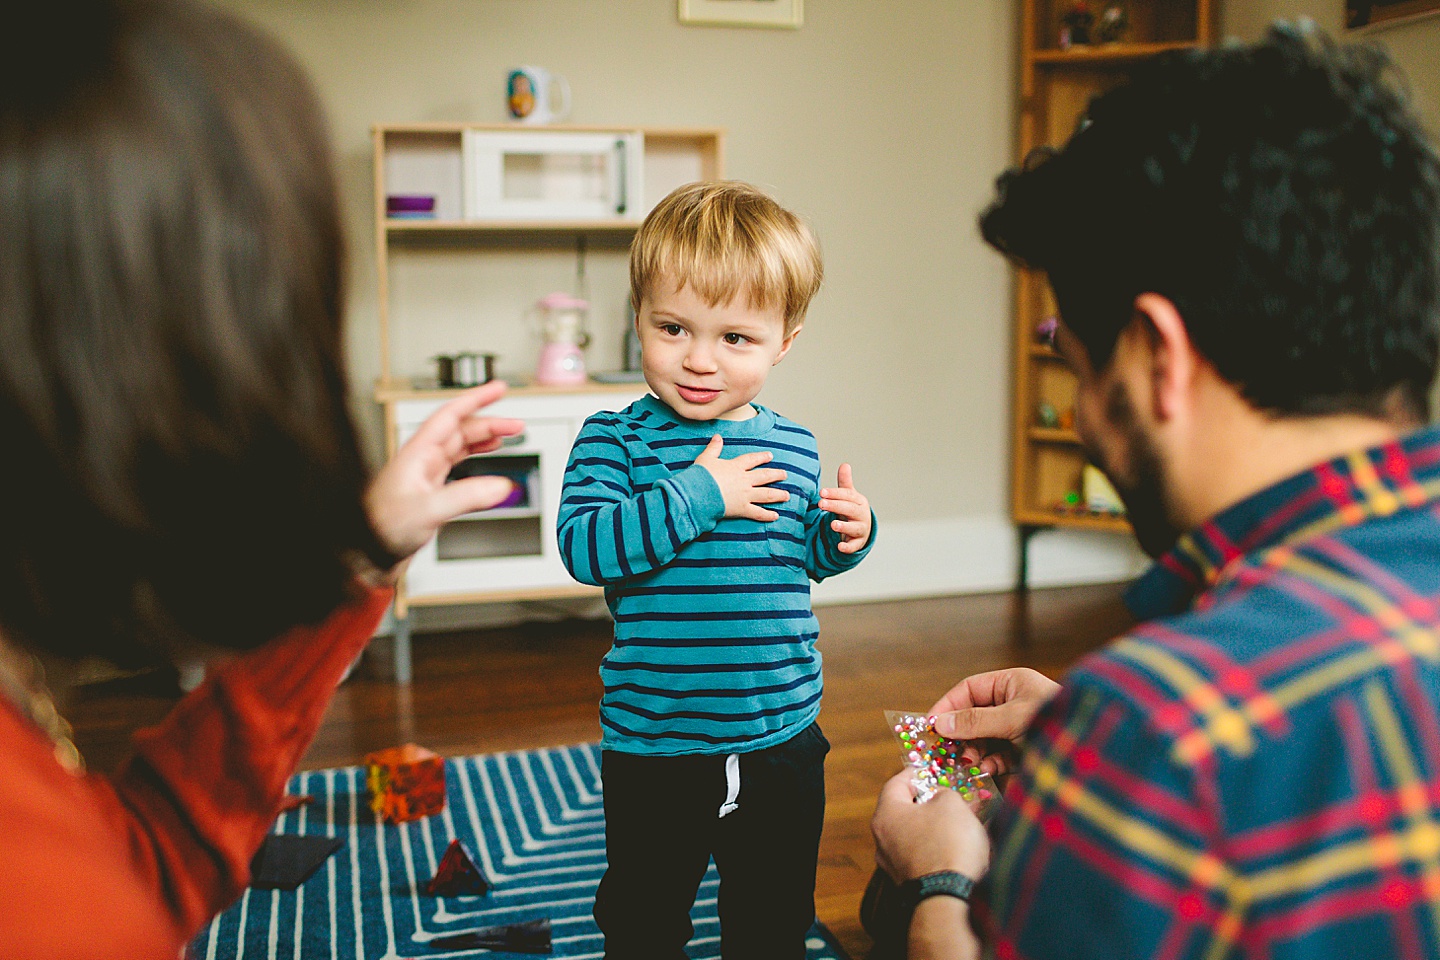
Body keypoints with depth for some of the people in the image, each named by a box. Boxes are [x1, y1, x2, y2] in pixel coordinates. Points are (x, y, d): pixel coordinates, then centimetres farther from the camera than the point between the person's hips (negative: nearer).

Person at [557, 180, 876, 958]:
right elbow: (582, 547, -25)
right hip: (653, 742, -3)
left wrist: (847, 534, -6)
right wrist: (697, 496, -26)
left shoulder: (794, 447, 2)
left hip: (781, 739, 3)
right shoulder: (615, 440, -10)